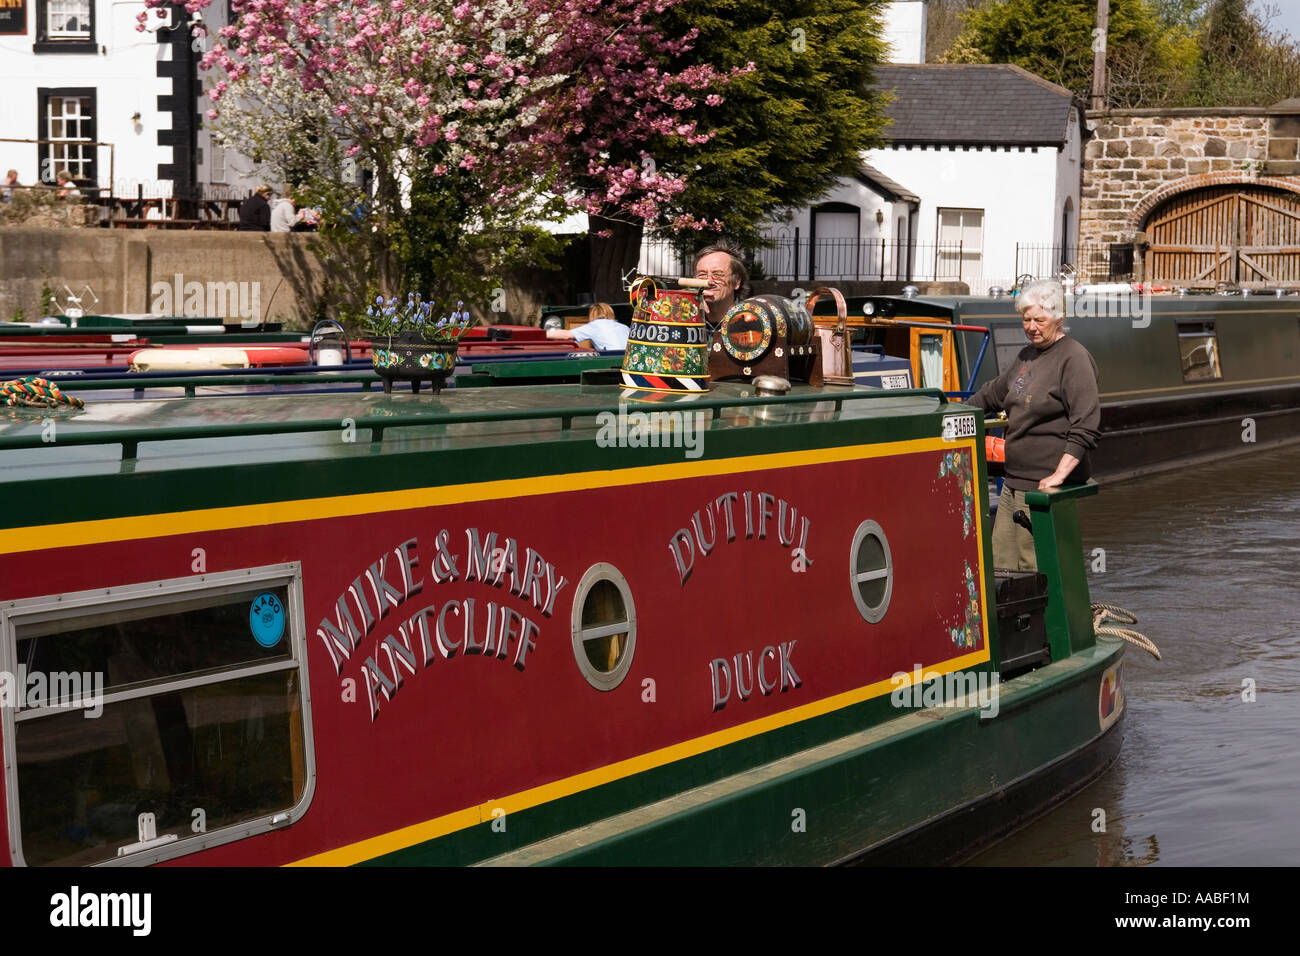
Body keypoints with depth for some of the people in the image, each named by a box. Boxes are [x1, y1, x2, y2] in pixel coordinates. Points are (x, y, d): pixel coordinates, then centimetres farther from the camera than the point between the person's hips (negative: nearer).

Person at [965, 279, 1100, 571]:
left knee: (1034, 571, -11)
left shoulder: (1074, 359, -9)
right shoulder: (1027, 356, 17)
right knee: (1000, 565, 5)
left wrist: (1059, 475, -24)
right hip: (1014, 484, 9)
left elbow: (1086, 428, -17)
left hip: (1045, 487, -9)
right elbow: (993, 394, 35)